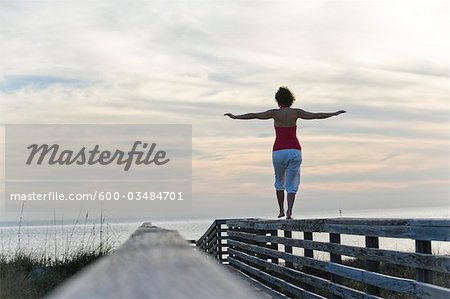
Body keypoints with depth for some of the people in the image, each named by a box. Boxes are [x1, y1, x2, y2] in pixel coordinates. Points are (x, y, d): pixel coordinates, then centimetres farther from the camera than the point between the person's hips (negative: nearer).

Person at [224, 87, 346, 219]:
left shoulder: (275, 113, -3)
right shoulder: (296, 112, 1)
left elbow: (253, 115, -5)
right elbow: (316, 115, 2)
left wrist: (235, 117, 1)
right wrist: (335, 113, 12)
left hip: (279, 152, 0)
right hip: (294, 151, 0)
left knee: (279, 181, 22)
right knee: (292, 184, 6)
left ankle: (281, 210, 20)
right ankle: (289, 212, -12)